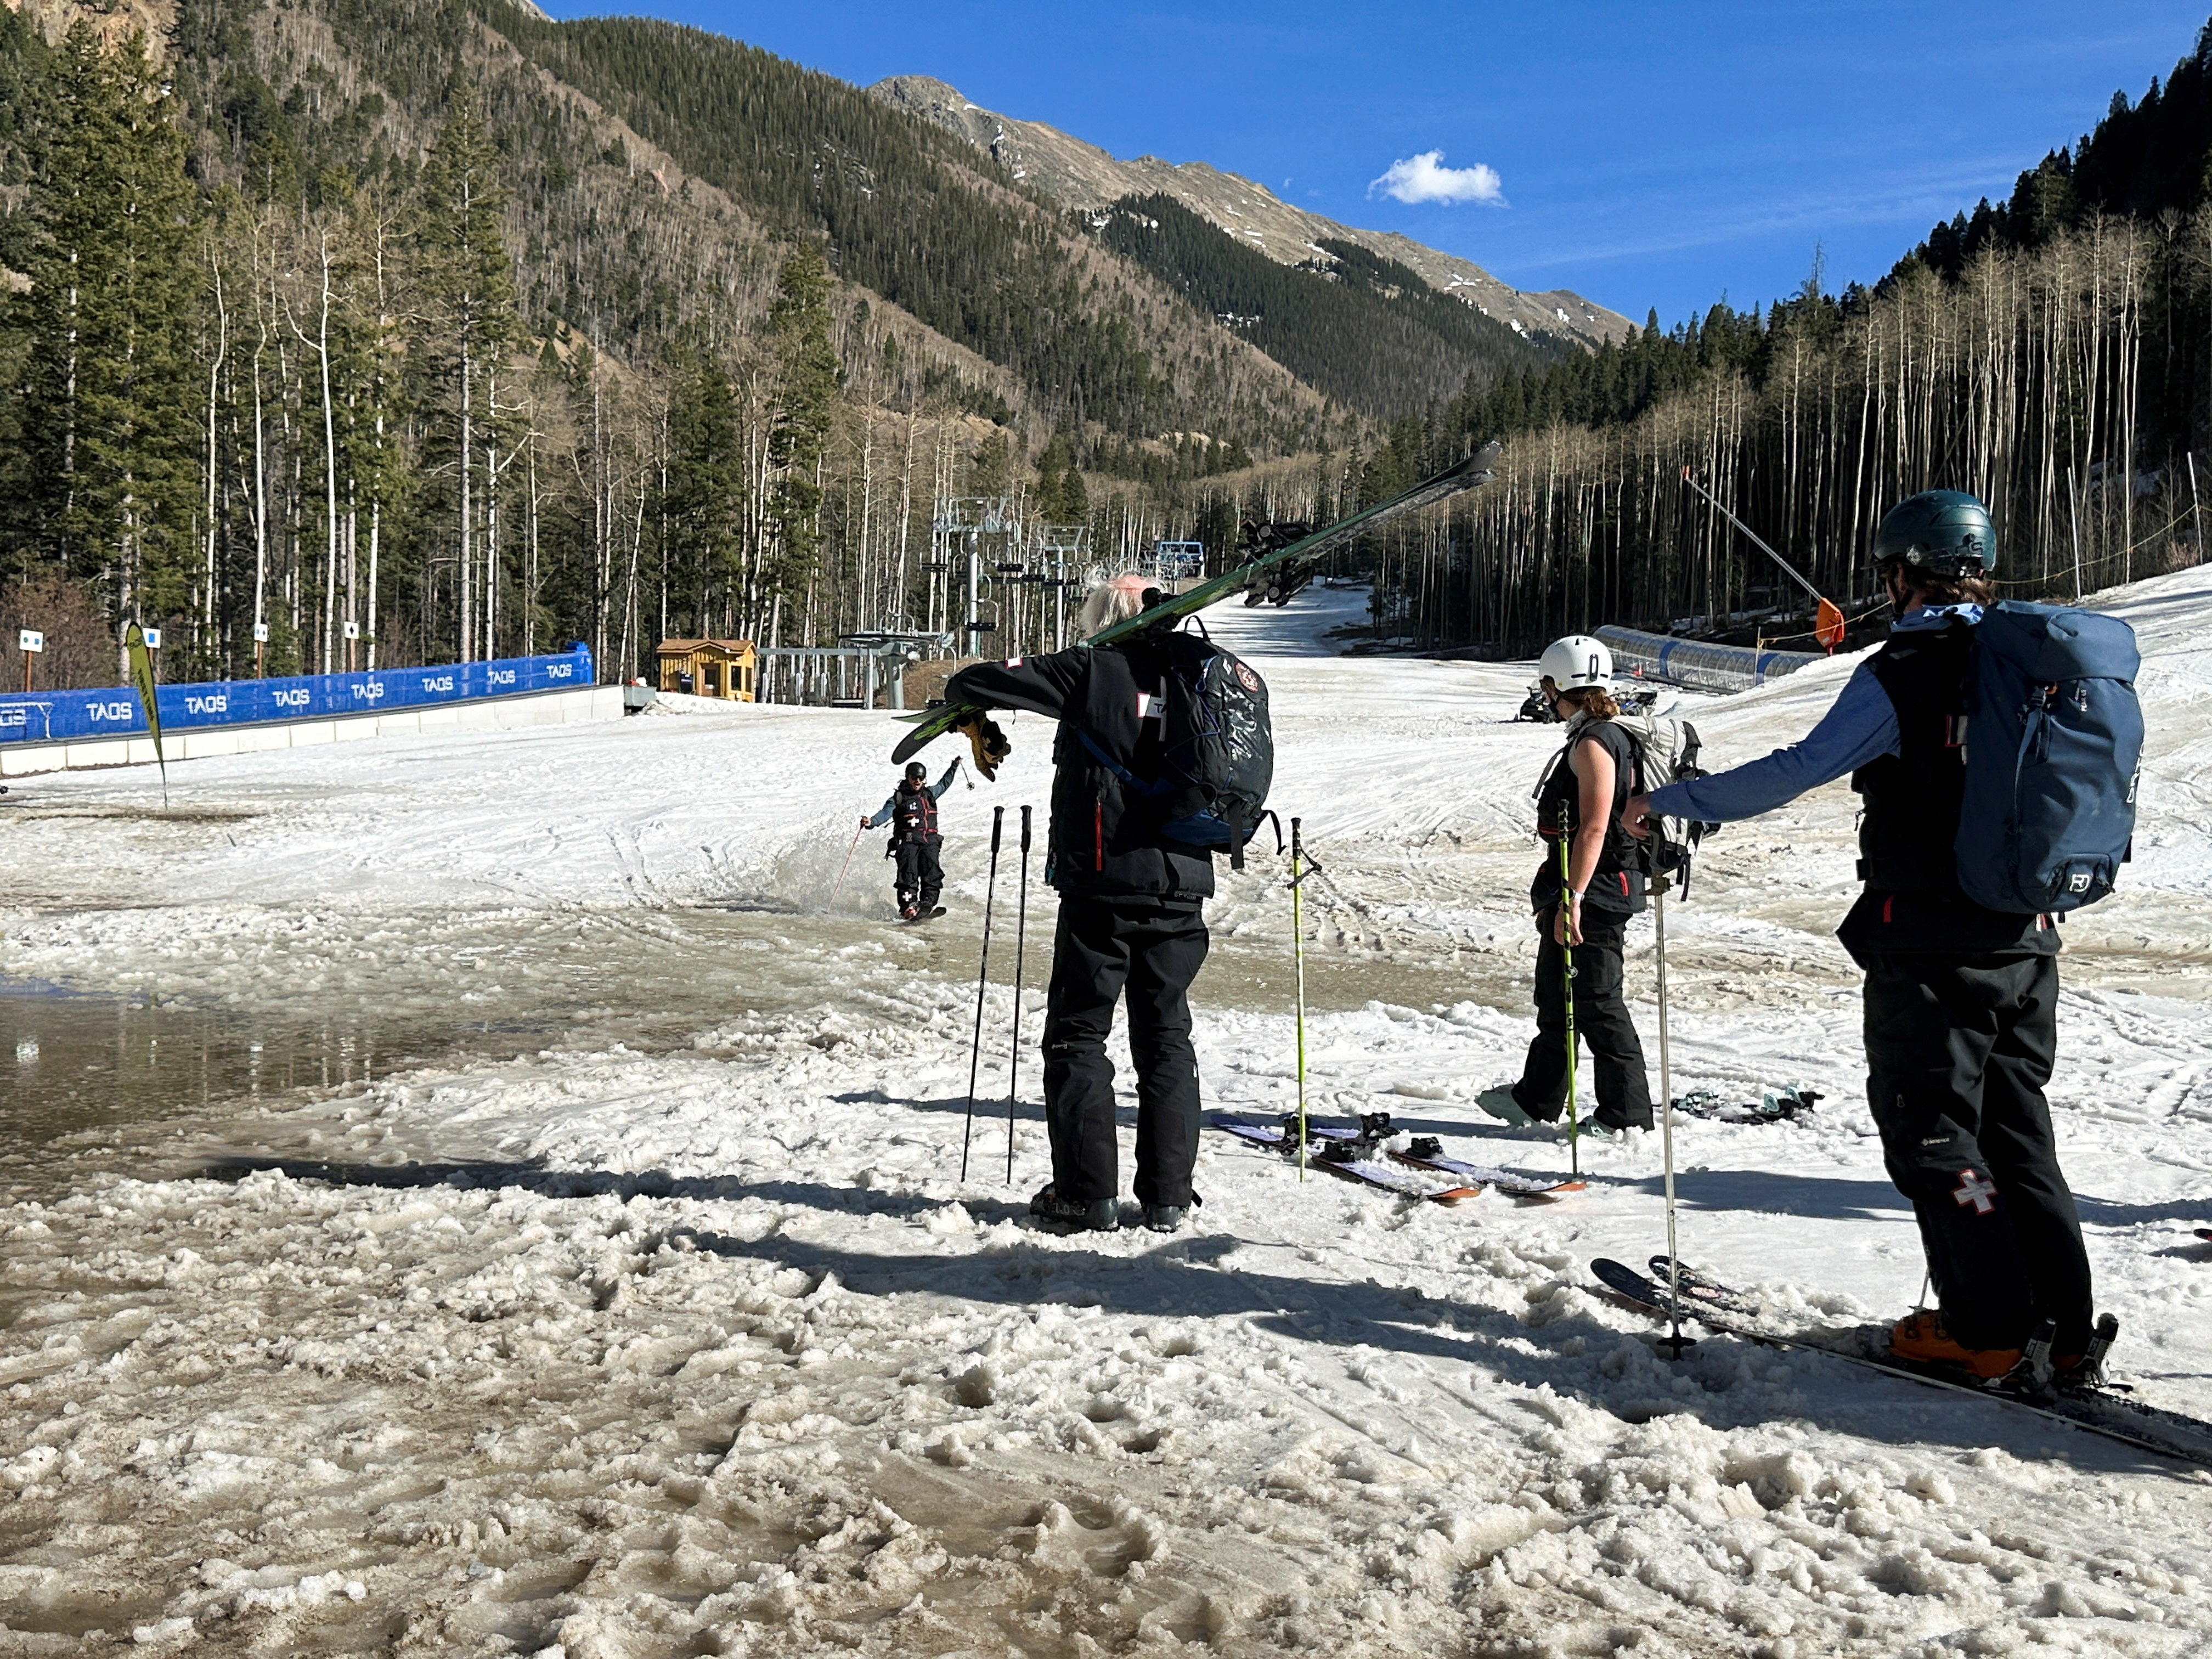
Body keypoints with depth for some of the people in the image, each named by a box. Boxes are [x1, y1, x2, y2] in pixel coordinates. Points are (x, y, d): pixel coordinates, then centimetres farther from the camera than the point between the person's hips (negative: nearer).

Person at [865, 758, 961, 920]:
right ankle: (908, 906, -26)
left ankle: (928, 903, -25)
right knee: (909, 872, -20)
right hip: (908, 841, -3)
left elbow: (944, 784, 43)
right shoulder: (898, 798, 9)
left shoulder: (930, 793, 23)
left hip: (930, 840, 3)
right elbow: (885, 813, -5)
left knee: (932, 869, -19)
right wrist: (871, 822, -24)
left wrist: (954, 768, 47)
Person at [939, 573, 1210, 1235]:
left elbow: (973, 683, -6)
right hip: (1182, 887, 5)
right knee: (1167, 1039, 12)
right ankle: (1168, 1194, 14)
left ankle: (1089, 1193, 6)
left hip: (1102, 885, -5)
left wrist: (973, 719, 14)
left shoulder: (1092, 670, -5)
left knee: (1077, 1035, 6)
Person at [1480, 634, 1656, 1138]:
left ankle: (1627, 1114, 5)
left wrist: (1573, 899, -26)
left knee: (1596, 1004, -3)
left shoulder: (1594, 743, -16)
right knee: (1555, 1000, 18)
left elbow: (1594, 830, -24)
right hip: (1577, 893, 11)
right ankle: (1536, 1102, 31)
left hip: (1594, 894, -11)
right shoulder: (1598, 737, 15)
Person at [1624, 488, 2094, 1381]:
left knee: (1932, 1129, 3)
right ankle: (2062, 1323, 18)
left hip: (1929, 942, -7)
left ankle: (1987, 1326, 6)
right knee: (2016, 1128, 15)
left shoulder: (1898, 675, -13)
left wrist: (1671, 801, -11)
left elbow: (1797, 770, -18)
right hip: (2026, 939, 7)